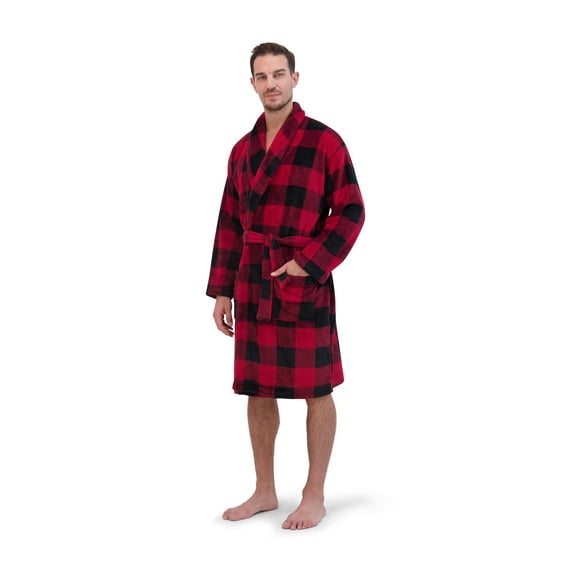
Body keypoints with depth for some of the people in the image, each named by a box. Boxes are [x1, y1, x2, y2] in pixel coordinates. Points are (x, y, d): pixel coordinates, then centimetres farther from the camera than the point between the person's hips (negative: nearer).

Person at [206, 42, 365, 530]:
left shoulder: (325, 142, -5)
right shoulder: (243, 150, 11)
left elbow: (350, 212, -8)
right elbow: (230, 224, 13)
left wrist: (309, 264, -16)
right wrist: (222, 290, 9)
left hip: (305, 282, -5)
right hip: (252, 284, 6)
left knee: (316, 390, 3)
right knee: (257, 389, 11)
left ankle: (314, 496, 15)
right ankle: (265, 491, 25)